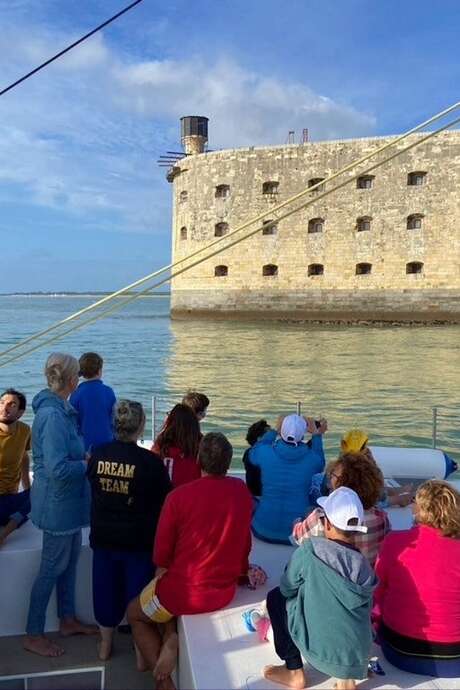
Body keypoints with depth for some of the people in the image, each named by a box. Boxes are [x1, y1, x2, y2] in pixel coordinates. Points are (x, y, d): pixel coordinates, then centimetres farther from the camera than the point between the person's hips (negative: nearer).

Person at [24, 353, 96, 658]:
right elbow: (59, 469, -29)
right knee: (52, 567, 5)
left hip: (68, 502, 10)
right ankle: (33, 635, 21)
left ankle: (68, 620, 37)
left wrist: (85, 458, 1)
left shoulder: (60, 410, 5)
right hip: (58, 503, -9)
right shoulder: (53, 416, -26)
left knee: (70, 559, 21)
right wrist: (88, 464, -15)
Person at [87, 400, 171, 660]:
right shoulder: (150, 462, -21)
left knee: (106, 588, 19)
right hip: (138, 540, -3)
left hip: (103, 537, 4)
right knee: (138, 591, 13)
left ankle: (106, 644, 37)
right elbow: (166, 500, -10)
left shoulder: (98, 455, -9)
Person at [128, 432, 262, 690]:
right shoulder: (243, 491, -8)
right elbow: (244, 543, 7)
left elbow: (161, 555, -9)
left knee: (135, 613, 26)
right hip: (226, 591, 4)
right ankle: (172, 638, 7)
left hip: (185, 592, -4)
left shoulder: (179, 496, -21)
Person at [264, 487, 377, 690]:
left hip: (321, 651, -4)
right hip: (358, 656, 4)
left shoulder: (310, 549, -12)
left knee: (276, 597, 14)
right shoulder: (364, 565, 0)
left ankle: (295, 673, 16)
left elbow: (287, 589, 1)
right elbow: (366, 609, 12)